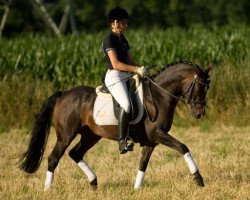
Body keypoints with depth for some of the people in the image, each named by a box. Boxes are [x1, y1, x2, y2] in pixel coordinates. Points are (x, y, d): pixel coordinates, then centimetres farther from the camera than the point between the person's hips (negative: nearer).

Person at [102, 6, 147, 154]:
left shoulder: (123, 40, 18)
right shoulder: (110, 39, -10)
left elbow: (130, 61, 20)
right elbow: (116, 64, -19)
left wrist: (140, 70, 2)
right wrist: (136, 69, -22)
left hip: (126, 76, 10)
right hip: (114, 77, -10)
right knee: (126, 104, -30)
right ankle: (122, 142, -33)